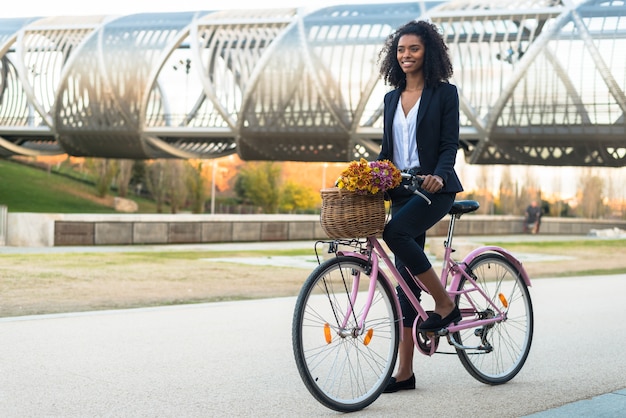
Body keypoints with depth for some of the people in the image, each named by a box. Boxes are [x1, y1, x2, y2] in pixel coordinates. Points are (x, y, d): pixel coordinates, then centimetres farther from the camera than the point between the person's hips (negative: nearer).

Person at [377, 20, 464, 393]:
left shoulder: (445, 93, 0)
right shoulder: (392, 98, 15)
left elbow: (450, 144, -7)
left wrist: (438, 175, -25)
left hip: (435, 187, -6)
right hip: (401, 190, 6)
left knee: (395, 232, -32)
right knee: (405, 276, 2)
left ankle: (446, 303, -13)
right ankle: (405, 370, 4)